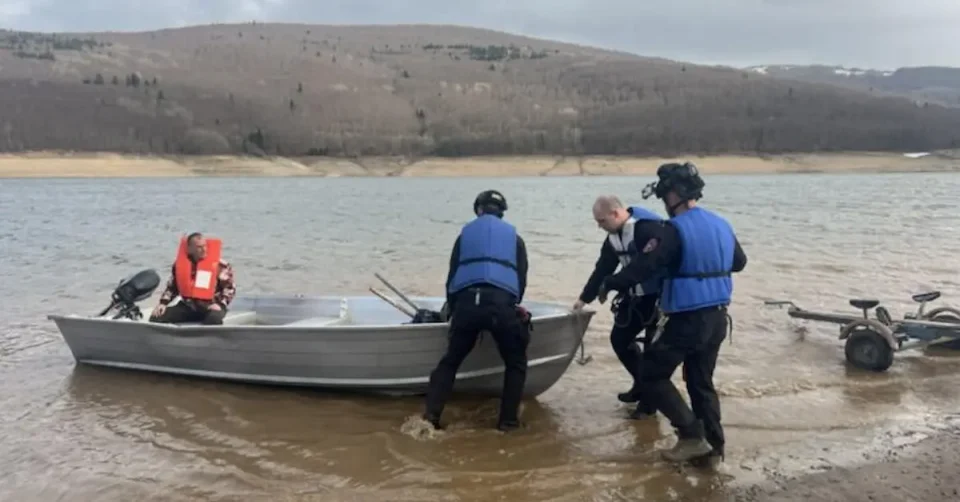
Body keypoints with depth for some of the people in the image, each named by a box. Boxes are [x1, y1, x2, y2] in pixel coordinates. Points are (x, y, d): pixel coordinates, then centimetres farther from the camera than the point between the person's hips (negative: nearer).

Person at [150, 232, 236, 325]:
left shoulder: (219, 265, -5)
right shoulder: (180, 264, 6)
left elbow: (230, 287, -1)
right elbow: (171, 286, 18)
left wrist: (219, 304, -15)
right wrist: (163, 303, 4)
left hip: (210, 306, -4)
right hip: (187, 306, 4)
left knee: (214, 319, -40)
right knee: (156, 318, -11)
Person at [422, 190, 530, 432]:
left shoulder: (466, 233, 24)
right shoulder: (514, 237, 23)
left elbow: (452, 277, 22)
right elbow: (521, 279, 19)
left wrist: (453, 311, 33)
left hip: (466, 302, 1)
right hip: (502, 303, -1)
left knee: (450, 360, 19)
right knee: (516, 363, 18)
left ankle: (431, 414, 11)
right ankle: (507, 420, 14)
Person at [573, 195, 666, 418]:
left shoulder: (647, 228, -22)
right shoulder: (613, 237, 6)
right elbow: (602, 270, 15)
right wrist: (584, 298, 20)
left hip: (658, 297, -9)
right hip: (635, 297, 9)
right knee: (619, 338, 13)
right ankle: (642, 384, 30)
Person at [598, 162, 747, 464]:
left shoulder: (675, 230, -18)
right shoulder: (721, 225, 7)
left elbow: (642, 268, -21)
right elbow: (739, 262, 23)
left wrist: (608, 285, -6)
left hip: (686, 320, -8)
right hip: (717, 318, 8)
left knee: (651, 377, 5)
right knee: (702, 381, 19)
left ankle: (692, 435, 0)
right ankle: (714, 443, 21)